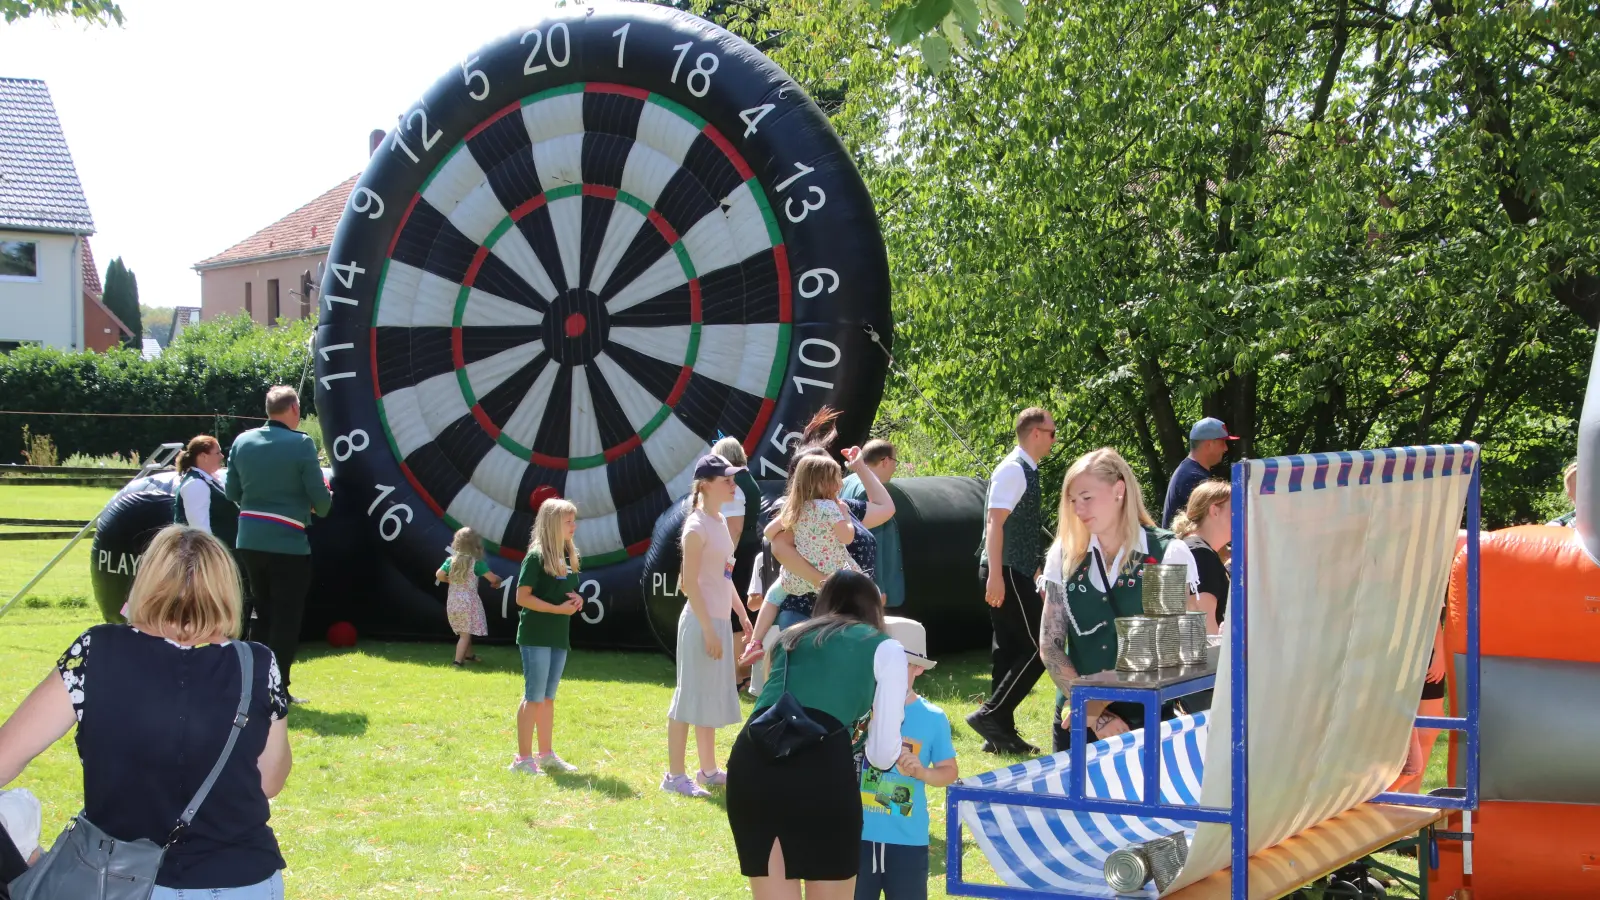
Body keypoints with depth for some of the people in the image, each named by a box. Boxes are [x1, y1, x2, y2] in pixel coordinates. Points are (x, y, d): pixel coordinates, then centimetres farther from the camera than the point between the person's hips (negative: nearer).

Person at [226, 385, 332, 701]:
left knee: (262, 615, 18)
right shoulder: (301, 444, -12)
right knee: (286, 619, 4)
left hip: (249, 541, 6)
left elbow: (233, 492, 10)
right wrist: (324, 505, 13)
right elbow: (320, 498, -9)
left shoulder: (242, 442, 4)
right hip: (287, 544, -6)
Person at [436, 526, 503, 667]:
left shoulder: (451, 560, 0)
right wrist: (498, 580, 12)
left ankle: (469, 655, 38)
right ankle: (458, 660, -11)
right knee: (465, 634, -3)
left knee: (464, 632, 22)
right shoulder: (476, 563, -12)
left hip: (453, 601, 6)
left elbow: (439, 575, 2)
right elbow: (493, 578, -11)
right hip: (468, 602, -6)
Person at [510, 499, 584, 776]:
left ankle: (546, 755, 22)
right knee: (534, 697, -5)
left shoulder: (568, 556, 12)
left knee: (548, 697, 14)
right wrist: (558, 608, -20)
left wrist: (577, 600, 1)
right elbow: (522, 597, -16)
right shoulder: (537, 556, -12)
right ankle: (523, 759, 0)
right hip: (536, 636, -8)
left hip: (559, 637, 8)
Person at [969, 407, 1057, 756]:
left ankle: (1001, 733, 15)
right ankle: (990, 714, -7)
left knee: (1010, 651, 11)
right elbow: (995, 523, -22)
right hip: (1007, 573, -10)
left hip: (1017, 572, 10)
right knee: (1037, 649, -9)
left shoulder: (1025, 470, 15)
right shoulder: (1013, 469, -14)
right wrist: (995, 576, -28)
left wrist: (1034, 571, 29)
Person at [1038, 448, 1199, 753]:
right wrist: (1093, 713, -9)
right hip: (1076, 723, 3)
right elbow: (1050, 646, 3)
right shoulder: (1065, 556, 6)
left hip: (1145, 721, -3)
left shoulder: (1168, 554, -4)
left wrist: (1095, 704, -11)